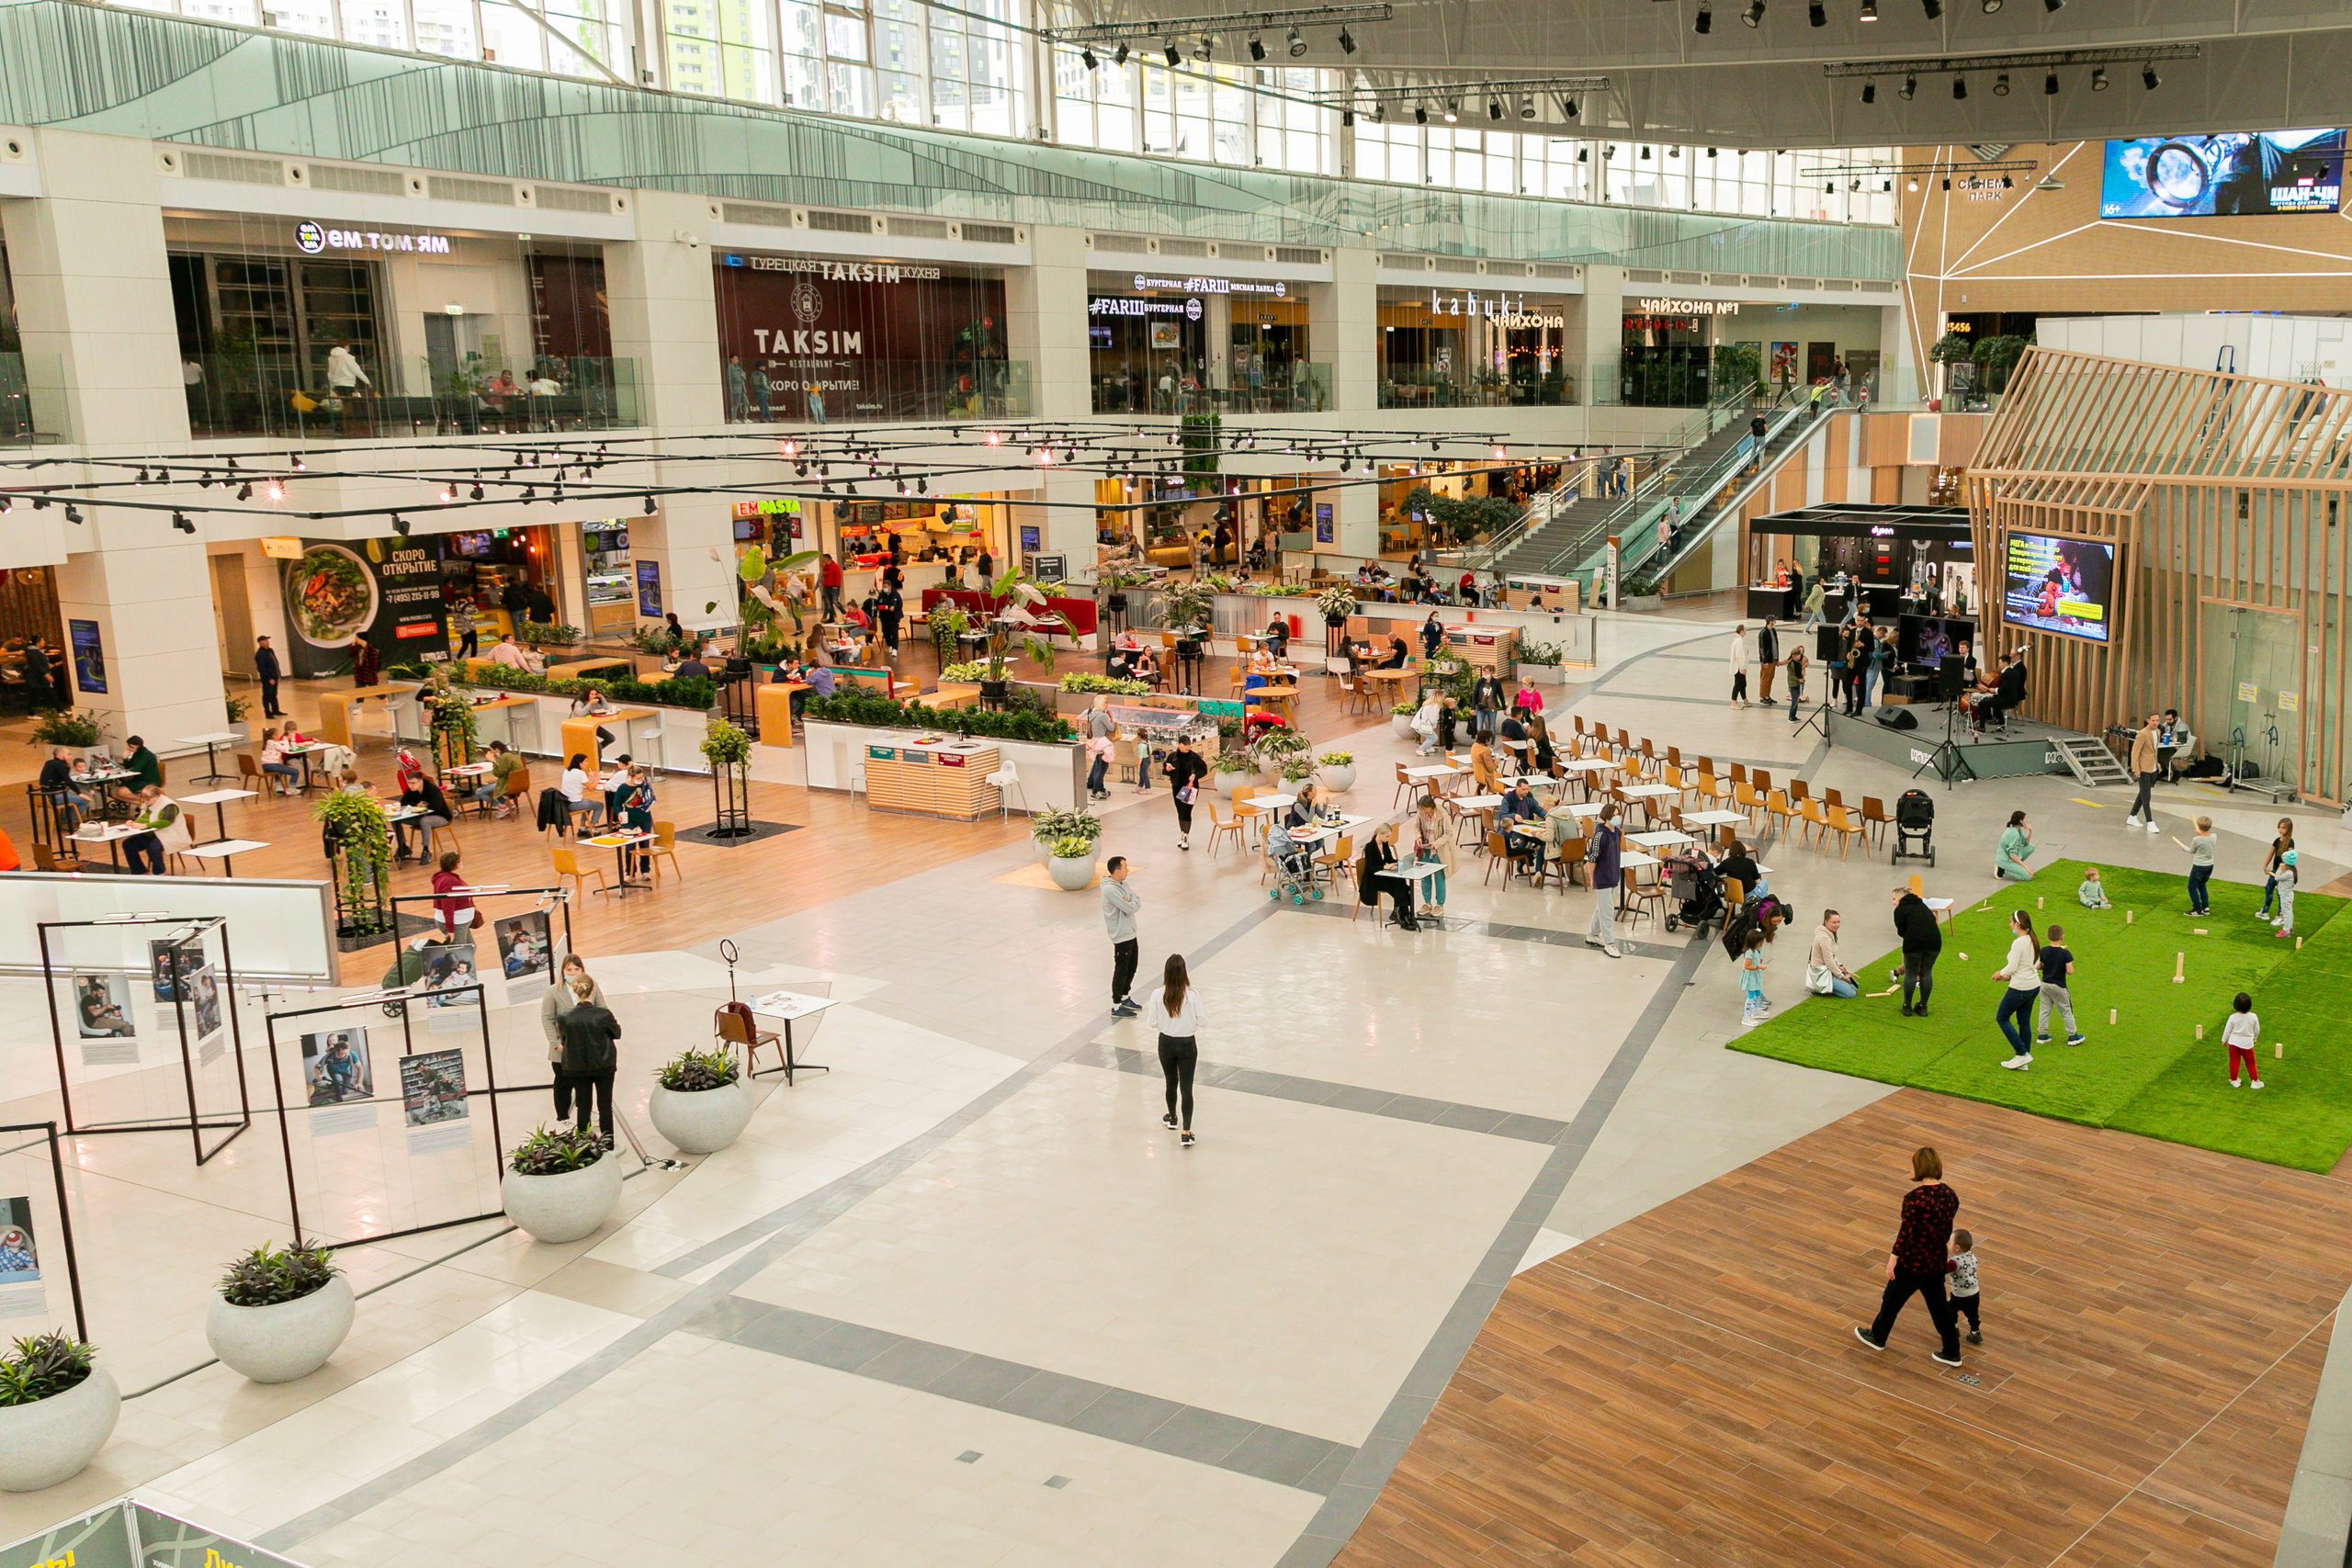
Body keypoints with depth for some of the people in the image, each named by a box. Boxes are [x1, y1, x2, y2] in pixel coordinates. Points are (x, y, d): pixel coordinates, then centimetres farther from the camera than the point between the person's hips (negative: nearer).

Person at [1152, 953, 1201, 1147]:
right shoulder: (1192, 996, -19)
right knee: (1186, 1087, 3)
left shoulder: (1158, 995, -15)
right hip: (1187, 1044, -2)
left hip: (1166, 1043, 2)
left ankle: (1172, 1119, 44)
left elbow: (1153, 1023, -8)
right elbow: (1201, 1021, -11)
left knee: (1171, 1083, 22)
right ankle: (1186, 1133, 0)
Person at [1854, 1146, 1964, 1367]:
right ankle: (1951, 1353, 29)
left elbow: (1906, 1232, -30)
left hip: (1912, 1262, -6)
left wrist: (1893, 1257, -30)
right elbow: (1946, 1232, 10)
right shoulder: (1950, 1195, -4)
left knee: (1892, 1299, 16)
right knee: (1939, 1305, 20)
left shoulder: (1915, 1198, -26)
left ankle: (1877, 1337, 36)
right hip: (1937, 1262, 6)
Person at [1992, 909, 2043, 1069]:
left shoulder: (2018, 943, -21)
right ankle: (2022, 1061, 19)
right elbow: (2037, 964, 14)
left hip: (2020, 988, -9)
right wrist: (2009, 976, 14)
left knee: (2001, 1018, 6)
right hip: (2034, 986, 9)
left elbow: (2012, 967, -21)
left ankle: (2022, 1054, 0)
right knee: (2023, 1022, 15)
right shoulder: (2032, 941, 6)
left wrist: (2000, 973, 0)